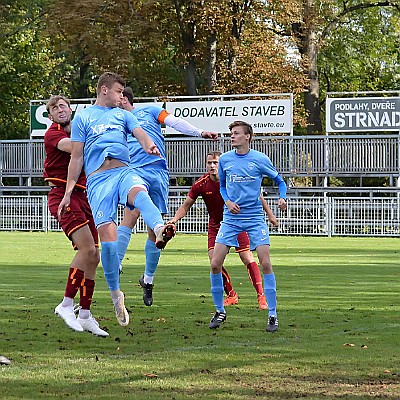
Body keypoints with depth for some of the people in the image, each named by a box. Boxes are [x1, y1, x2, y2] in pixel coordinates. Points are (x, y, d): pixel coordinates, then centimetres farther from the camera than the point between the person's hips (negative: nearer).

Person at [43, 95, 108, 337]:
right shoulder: (53, 134, -6)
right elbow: (71, 146, -24)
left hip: (81, 196, 8)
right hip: (63, 195, -8)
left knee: (93, 257, 7)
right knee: (87, 249, -23)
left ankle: (85, 315, 14)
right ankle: (67, 304, -17)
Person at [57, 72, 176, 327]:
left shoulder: (123, 115, 24)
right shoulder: (83, 118, 17)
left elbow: (139, 132, 6)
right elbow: (77, 157, 16)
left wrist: (149, 145, -19)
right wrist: (68, 193, 9)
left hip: (123, 170, 1)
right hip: (97, 179, -1)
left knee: (139, 191, -35)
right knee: (107, 232, -14)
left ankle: (160, 230, -67)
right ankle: (116, 294, -1)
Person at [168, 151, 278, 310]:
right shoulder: (201, 184, -12)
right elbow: (186, 206, -3)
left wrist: (270, 214, -1)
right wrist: (174, 219, -19)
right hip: (215, 226, 2)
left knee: (246, 257, -13)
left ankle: (261, 296, -9)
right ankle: (231, 296, 8)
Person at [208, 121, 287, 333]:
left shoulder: (260, 160, -3)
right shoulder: (224, 159, 5)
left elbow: (279, 181, 9)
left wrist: (282, 199, -10)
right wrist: (227, 201, -1)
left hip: (255, 218, -3)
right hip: (231, 219, 3)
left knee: (265, 263, -12)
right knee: (215, 264, -6)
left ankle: (272, 315, -3)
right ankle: (220, 312, 12)